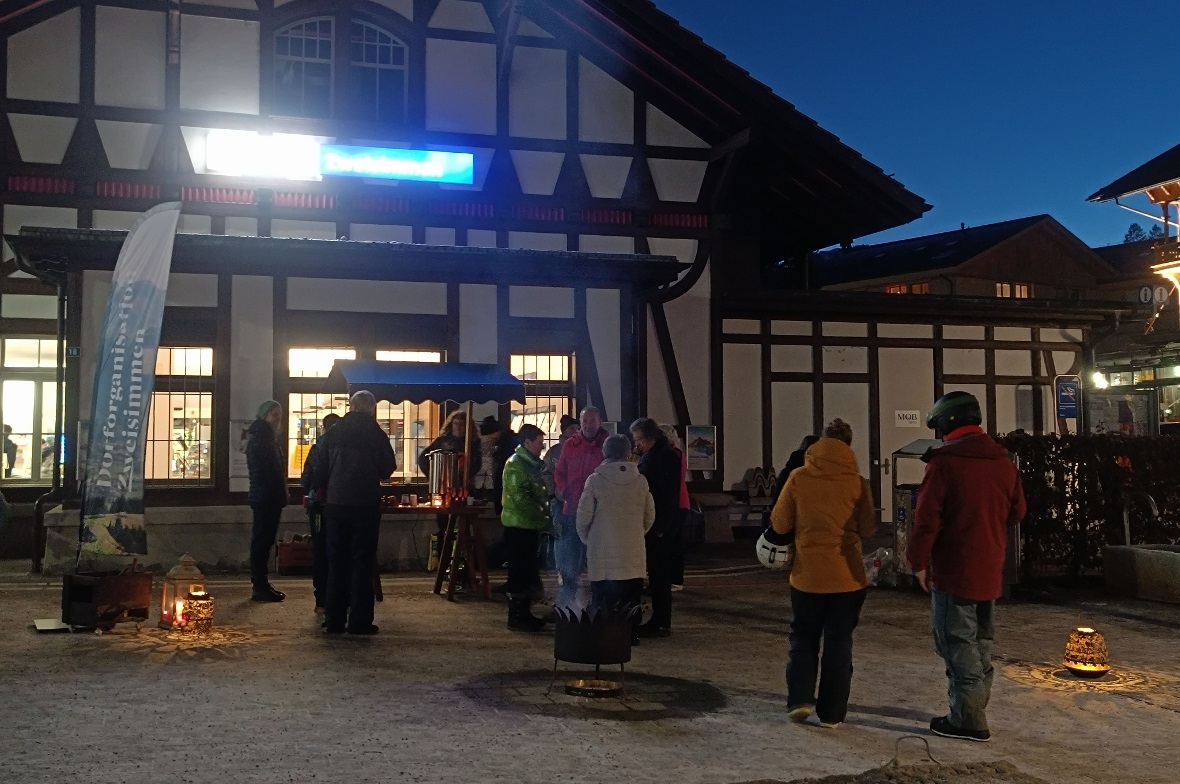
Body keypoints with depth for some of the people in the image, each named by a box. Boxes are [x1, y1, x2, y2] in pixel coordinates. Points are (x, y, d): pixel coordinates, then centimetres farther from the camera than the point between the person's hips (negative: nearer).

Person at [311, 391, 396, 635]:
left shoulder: (332, 434, 2)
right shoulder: (376, 434, -6)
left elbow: (319, 472, 4)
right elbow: (388, 468, 0)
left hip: (336, 504, 3)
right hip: (365, 504, -3)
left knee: (336, 561, 9)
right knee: (362, 561, 1)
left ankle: (334, 620, 10)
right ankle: (360, 621, -1)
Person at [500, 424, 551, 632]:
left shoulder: (533, 464, 15)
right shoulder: (515, 464, -14)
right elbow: (521, 498, -20)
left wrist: (545, 517, 6)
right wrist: (544, 520, -17)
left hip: (530, 525, 9)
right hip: (518, 525, -9)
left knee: (528, 571, 13)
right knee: (519, 571, -4)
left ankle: (524, 613, 22)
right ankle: (516, 617, 2)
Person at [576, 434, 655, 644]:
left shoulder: (595, 480, -8)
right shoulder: (640, 480, 0)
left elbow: (584, 516, -5)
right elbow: (650, 516, 8)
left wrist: (586, 539, 13)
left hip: (602, 550, -2)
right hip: (633, 549, 2)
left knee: (602, 595, 6)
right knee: (631, 595, 11)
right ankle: (631, 633, 15)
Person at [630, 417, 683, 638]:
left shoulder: (666, 456, -14)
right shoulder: (650, 456, 16)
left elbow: (668, 494, -20)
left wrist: (662, 527, -21)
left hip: (660, 528, -9)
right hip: (651, 525, 10)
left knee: (659, 575, -5)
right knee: (656, 574, 12)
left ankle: (661, 623, 0)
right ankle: (658, 620, 19)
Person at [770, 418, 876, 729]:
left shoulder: (799, 478, -7)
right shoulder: (857, 483, -7)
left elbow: (779, 524, -2)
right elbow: (868, 529, -2)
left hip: (807, 574, 0)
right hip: (847, 575, 0)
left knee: (803, 637, 17)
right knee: (838, 643, 9)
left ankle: (800, 700, 8)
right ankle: (830, 712, 12)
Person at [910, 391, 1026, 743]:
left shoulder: (945, 462, -14)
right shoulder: (1003, 461, 7)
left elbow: (927, 518, -15)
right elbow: (1016, 512, 16)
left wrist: (919, 562, -6)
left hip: (953, 569, -7)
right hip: (990, 569, 7)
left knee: (956, 642, -1)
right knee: (981, 641, 17)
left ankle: (968, 720, 0)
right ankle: (975, 707, 27)